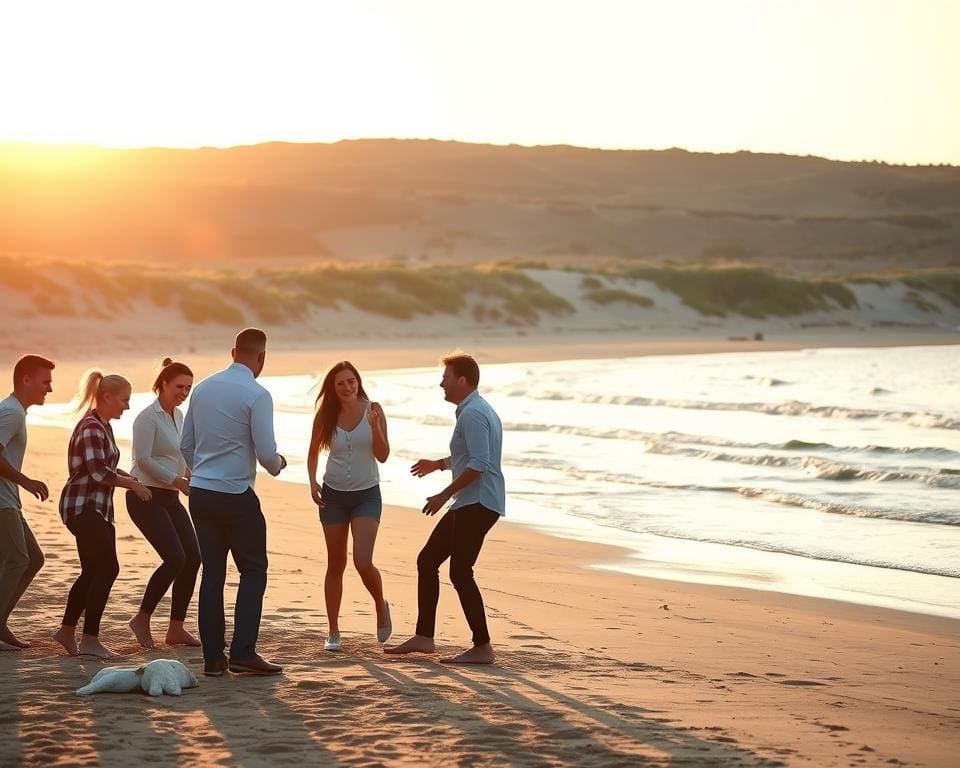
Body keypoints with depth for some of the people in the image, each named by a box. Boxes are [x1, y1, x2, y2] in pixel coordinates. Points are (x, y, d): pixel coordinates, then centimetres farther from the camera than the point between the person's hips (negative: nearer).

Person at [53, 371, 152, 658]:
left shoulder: (103, 426, 15)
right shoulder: (90, 428, -16)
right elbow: (98, 472, -23)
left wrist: (129, 478, 10)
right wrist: (133, 484, -13)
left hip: (95, 509, 10)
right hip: (82, 507, -10)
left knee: (93, 571, 13)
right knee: (107, 568, -11)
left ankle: (67, 631, 22)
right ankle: (89, 639, -8)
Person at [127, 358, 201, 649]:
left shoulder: (178, 416, 14)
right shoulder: (148, 417, -12)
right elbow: (143, 459, -19)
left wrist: (191, 475, 5)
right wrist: (177, 481, -19)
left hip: (170, 497, 8)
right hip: (146, 496, -8)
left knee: (193, 558, 0)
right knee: (175, 558, -17)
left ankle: (176, 629, 7)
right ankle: (142, 619, -1)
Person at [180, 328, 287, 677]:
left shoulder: (203, 388, 8)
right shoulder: (257, 395, -12)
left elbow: (186, 445, 13)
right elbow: (266, 453, -14)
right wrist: (277, 465, 9)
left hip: (200, 492, 6)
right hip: (236, 495, -6)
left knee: (212, 573, 10)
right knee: (253, 572, 4)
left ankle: (213, 657, 9)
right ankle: (243, 653, -5)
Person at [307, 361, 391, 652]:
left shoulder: (373, 410, -7)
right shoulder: (326, 416, -3)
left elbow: (383, 456, -8)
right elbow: (313, 452, 11)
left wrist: (375, 426, -23)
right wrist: (312, 482, -4)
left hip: (367, 494, -2)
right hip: (333, 495, 2)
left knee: (363, 562, -16)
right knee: (336, 565, 6)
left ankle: (381, 607, 14)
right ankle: (333, 632, 14)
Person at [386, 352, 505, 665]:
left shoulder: (473, 414, -17)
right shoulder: (476, 410, 18)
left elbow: (478, 464, -25)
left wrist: (444, 495, -19)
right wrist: (439, 464, 37)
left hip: (478, 504, -11)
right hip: (468, 505, 11)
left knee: (460, 572, -10)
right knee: (427, 560, 12)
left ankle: (482, 647, -5)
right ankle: (423, 637, 14)